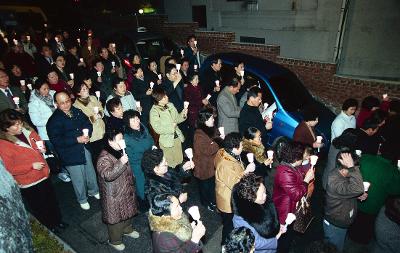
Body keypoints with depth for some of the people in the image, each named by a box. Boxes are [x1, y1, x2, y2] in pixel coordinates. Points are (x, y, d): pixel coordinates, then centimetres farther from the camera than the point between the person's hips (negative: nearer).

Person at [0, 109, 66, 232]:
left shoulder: (26, 131, -4)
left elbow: (38, 141, 16)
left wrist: (41, 149, -5)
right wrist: (32, 166, -22)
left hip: (43, 175, 6)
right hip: (28, 183, -6)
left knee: (52, 201, 22)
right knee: (39, 208, 15)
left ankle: (57, 222, 45)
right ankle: (48, 227, 39)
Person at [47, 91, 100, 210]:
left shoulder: (77, 112, 1)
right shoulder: (54, 120, -15)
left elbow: (88, 124, 9)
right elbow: (56, 140, -20)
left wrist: (87, 135, -13)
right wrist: (77, 139, -25)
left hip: (85, 148, 5)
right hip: (70, 154, -5)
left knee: (90, 172, 21)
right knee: (79, 179, 9)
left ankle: (94, 191, 47)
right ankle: (82, 199, 33)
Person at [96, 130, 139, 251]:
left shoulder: (120, 151, 0)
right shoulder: (104, 157, -26)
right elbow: (108, 175, -38)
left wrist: (131, 185, 22)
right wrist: (121, 162, -43)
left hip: (126, 191, 8)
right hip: (115, 195, -8)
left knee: (128, 212, 25)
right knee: (116, 217, 10)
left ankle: (127, 229, 50)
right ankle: (115, 240, 32)